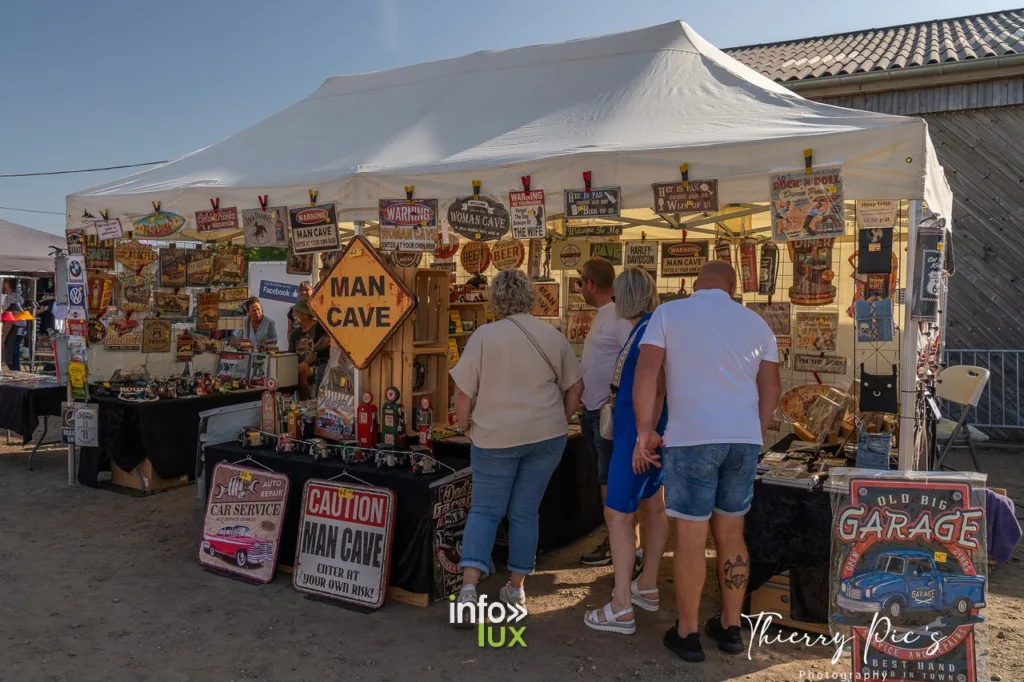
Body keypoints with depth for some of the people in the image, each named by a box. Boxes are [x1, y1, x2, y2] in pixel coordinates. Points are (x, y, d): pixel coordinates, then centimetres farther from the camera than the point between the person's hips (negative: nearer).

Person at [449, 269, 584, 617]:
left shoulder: (484, 336, -8)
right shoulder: (553, 337, 3)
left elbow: (463, 392, -9)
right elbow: (575, 386, 8)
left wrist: (466, 425, 7)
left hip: (495, 437, -2)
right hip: (546, 436, 3)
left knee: (485, 510, 9)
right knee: (525, 512, 13)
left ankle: (469, 585, -4)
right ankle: (516, 588, 19)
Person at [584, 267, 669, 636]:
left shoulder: (648, 329, -18)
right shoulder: (646, 328, 11)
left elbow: (658, 389, -24)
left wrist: (643, 439, -25)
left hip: (639, 432, -10)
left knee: (617, 513, -7)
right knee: (652, 505, 17)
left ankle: (621, 608, -3)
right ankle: (647, 587, 30)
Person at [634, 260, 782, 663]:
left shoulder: (669, 313, 2)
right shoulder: (755, 322, 12)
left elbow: (646, 374, -8)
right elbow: (771, 387, 12)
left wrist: (645, 429, -3)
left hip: (691, 437, -4)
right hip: (744, 438, 4)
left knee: (691, 537, 4)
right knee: (731, 534, 15)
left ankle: (687, 634, 14)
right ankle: (730, 628, 25)